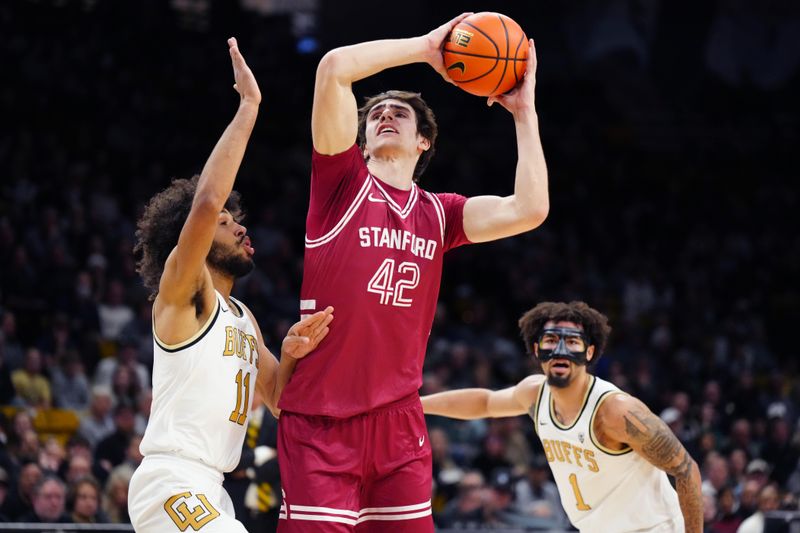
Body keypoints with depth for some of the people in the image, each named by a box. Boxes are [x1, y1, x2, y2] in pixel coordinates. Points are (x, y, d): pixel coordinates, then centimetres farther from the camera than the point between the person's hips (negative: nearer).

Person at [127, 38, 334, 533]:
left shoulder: (243, 317, 20)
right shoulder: (183, 291, -5)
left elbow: (277, 397, 18)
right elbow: (206, 202, -21)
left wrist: (290, 355, -5)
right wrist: (249, 106, -18)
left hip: (208, 491, 10)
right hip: (171, 482, -10)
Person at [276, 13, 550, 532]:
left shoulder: (439, 214, 15)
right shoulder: (343, 183, 4)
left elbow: (529, 210, 0)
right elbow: (334, 68, -8)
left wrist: (525, 113, 5)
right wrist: (426, 47, 0)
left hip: (398, 424, 4)